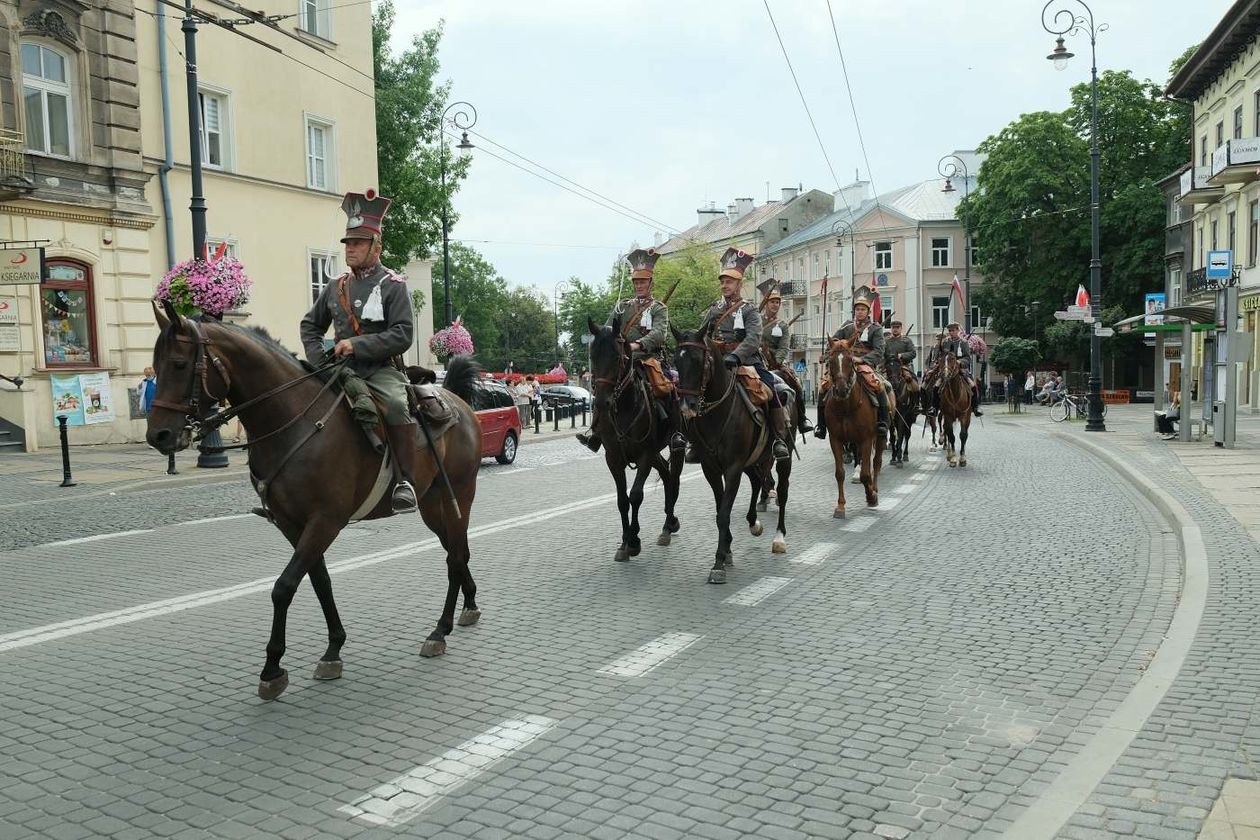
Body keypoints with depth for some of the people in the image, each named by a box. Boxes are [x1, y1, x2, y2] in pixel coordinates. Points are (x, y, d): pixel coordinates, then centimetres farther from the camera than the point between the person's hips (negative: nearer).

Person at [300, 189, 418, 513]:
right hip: (343, 371, 6)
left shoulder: (393, 285, -2)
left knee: (396, 405, -34)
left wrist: (357, 344, -19)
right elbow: (310, 325, 25)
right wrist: (318, 360, 7)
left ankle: (406, 482, -29)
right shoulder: (336, 287, 14)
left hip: (381, 369, -6)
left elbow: (403, 335, -12)